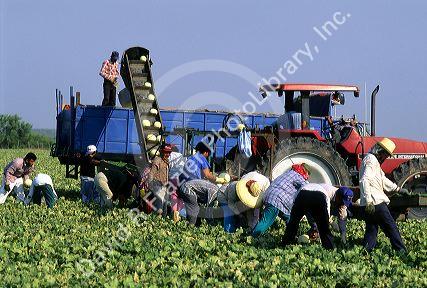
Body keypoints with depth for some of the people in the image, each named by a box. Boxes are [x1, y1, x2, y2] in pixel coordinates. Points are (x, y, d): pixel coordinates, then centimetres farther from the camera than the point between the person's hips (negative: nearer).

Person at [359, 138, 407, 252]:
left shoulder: (374, 161, 21)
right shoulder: (371, 160, -13)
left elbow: (383, 180, 33)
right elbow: (364, 180, -25)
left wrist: (397, 189, 38)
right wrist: (369, 201, -28)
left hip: (370, 204, 10)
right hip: (376, 202, -10)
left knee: (371, 230, 11)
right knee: (391, 228, -1)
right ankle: (401, 252, 4)